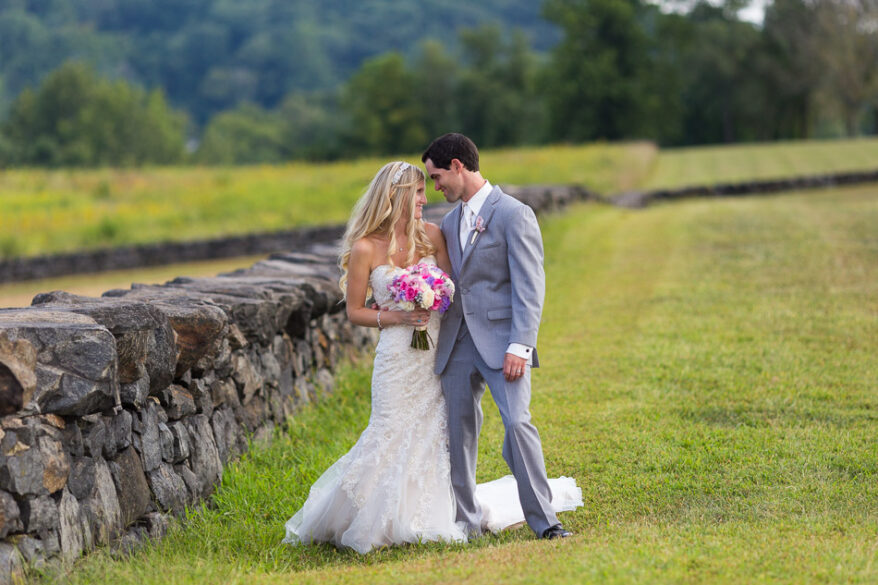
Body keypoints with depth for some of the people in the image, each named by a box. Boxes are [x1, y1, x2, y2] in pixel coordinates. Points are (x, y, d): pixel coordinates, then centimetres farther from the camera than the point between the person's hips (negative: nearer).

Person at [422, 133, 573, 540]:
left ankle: (543, 519, -9)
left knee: (516, 422, -16)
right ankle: (466, 522, 15)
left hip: (500, 341, -7)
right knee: (458, 431, 6)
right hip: (457, 342, 7)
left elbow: (529, 287, -11)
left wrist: (519, 346, -19)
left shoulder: (514, 215, -6)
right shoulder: (450, 223, 17)